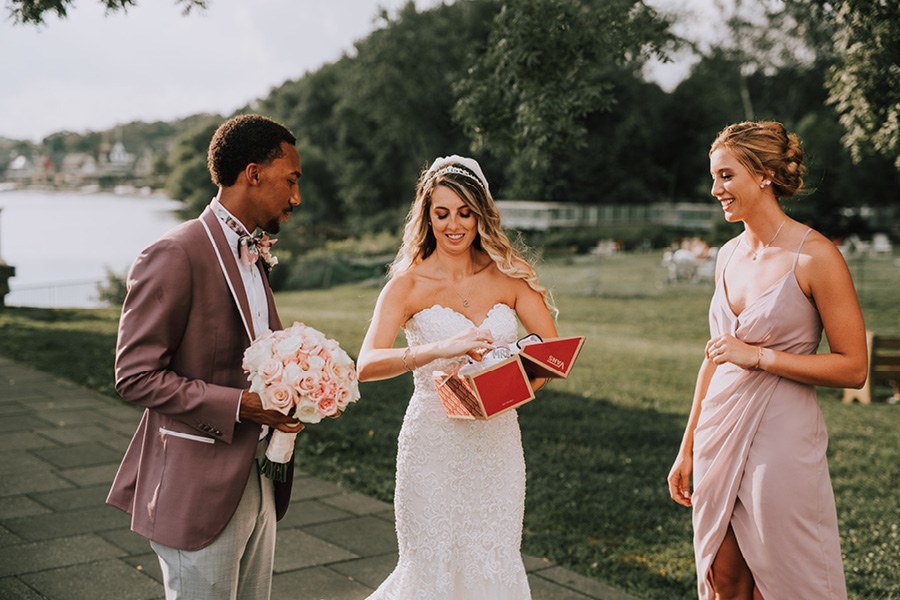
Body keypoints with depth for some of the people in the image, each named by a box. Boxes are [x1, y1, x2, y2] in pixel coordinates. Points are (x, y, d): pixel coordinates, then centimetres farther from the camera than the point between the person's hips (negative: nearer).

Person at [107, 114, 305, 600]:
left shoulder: (252, 255, 13)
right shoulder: (175, 256, -16)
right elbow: (135, 375, -18)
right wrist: (240, 405, -23)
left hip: (257, 482, 9)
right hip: (200, 492, -8)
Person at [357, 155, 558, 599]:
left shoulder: (509, 275, 3)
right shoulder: (408, 284, -6)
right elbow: (366, 365, -20)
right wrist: (441, 349, -35)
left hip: (498, 444, 3)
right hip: (434, 444, -3)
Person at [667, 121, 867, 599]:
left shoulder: (815, 256, -12)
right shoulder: (728, 255, 8)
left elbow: (853, 368, -12)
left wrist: (758, 356, -18)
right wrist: (687, 449, 15)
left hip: (781, 441, -6)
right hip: (720, 436, 6)